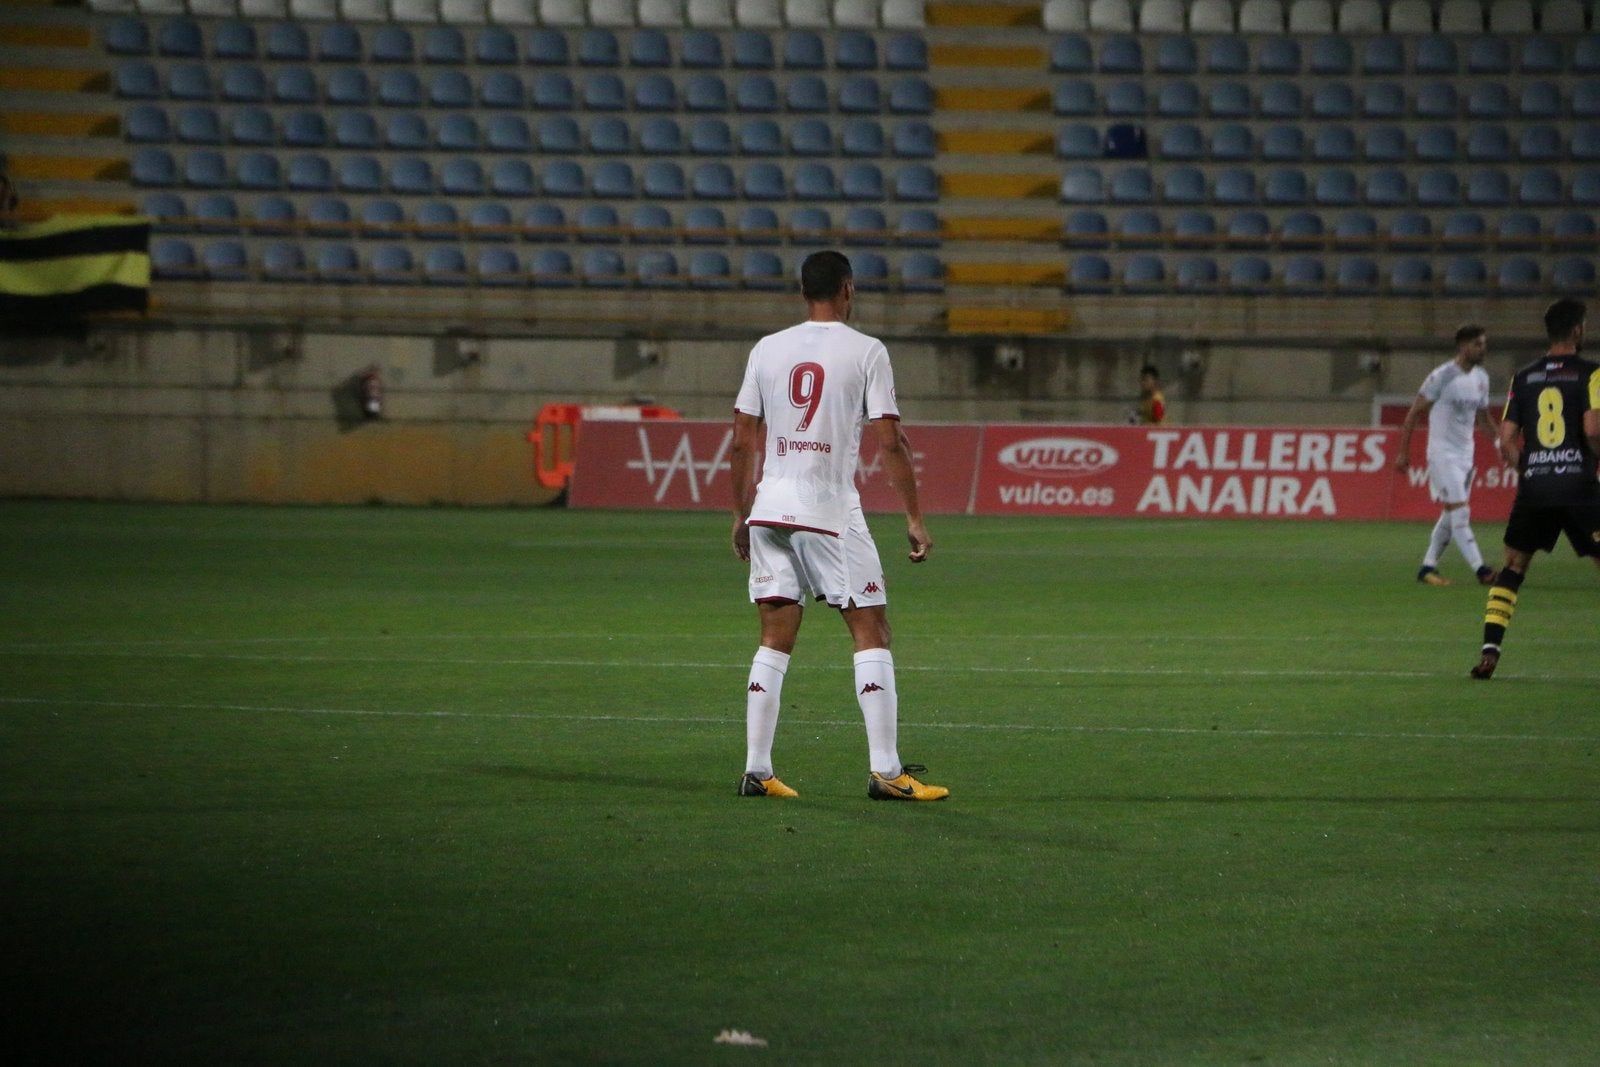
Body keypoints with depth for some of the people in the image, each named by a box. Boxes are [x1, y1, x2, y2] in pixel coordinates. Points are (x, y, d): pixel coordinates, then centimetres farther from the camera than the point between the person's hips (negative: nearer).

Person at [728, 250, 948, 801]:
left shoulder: (767, 349, 8)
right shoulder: (866, 351, -4)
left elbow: (742, 441, 9)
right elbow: (890, 441, -7)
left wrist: (740, 517, 18)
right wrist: (914, 519, -2)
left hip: (770, 507, 4)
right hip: (831, 510, -4)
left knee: (774, 641, 9)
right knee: (871, 632, 1)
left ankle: (756, 770, 5)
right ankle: (885, 770, -4)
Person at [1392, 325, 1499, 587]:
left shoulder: (1481, 378, 9)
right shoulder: (1442, 376, -13)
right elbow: (1415, 413, -9)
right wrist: (1402, 452, -11)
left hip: (1466, 454, 8)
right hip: (1443, 453, -8)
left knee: (1450, 515, 10)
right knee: (1460, 513, -12)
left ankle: (1428, 568, 19)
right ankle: (1480, 570, -17)